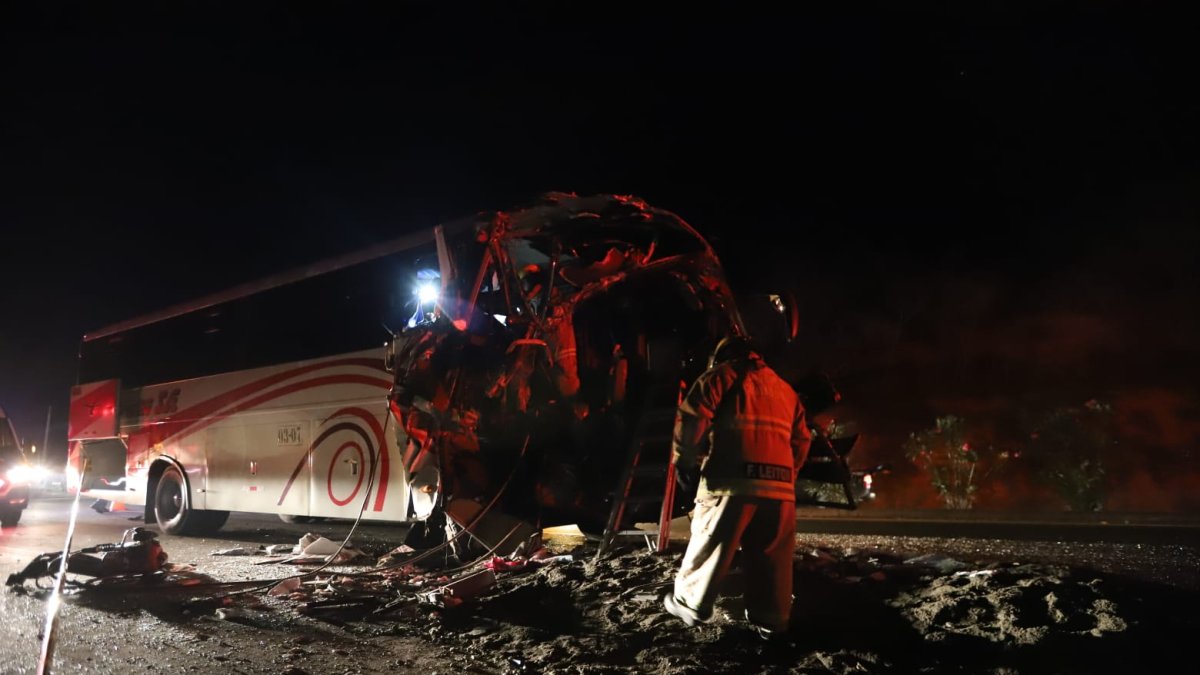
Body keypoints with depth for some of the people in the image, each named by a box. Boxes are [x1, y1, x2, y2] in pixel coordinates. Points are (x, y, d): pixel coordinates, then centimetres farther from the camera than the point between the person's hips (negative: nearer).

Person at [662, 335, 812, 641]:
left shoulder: (721, 375, 8)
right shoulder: (786, 389, 26)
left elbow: (692, 419, -4)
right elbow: (801, 442, 23)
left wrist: (684, 464, 7)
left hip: (731, 481, -5)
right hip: (780, 487, 5)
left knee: (709, 548, 8)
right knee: (772, 558, 12)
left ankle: (690, 604, 19)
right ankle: (771, 621, 18)